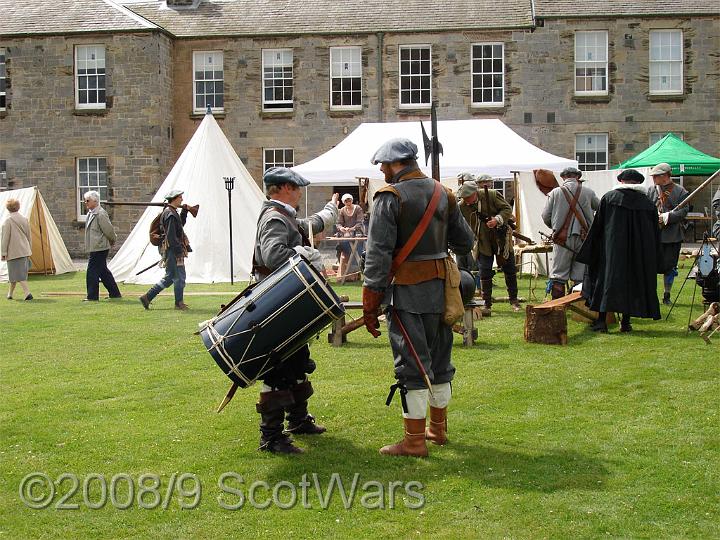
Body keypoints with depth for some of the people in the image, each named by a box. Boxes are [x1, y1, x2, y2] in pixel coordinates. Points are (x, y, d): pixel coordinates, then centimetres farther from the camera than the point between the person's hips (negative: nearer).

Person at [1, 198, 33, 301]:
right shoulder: (24, 219, 7)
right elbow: (29, 236, 12)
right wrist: (29, 250, 20)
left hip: (14, 252, -6)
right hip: (24, 250, 6)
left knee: (18, 274, -4)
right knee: (16, 272, 16)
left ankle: (27, 293, -16)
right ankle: (10, 294, 27)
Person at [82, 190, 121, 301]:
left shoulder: (100, 214, -17)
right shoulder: (91, 213, 14)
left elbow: (108, 230, -14)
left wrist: (113, 240, 1)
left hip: (99, 248, -10)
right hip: (95, 248, 10)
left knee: (92, 271, -7)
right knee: (103, 271, 14)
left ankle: (92, 296, -1)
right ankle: (115, 294, 20)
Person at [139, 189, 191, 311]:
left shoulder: (172, 212, 15)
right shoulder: (170, 214, -17)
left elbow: (180, 225, 30)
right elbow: (171, 236, -22)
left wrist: (184, 211, 20)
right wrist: (181, 250, -20)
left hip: (174, 250, 10)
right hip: (172, 251, -10)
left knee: (169, 278, 14)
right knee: (179, 277, -1)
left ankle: (147, 297, 15)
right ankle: (179, 303, 10)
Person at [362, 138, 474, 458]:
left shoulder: (390, 197, -11)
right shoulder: (443, 195, 8)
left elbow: (378, 254, -16)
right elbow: (465, 243, 13)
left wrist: (370, 304, -13)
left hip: (407, 293, -6)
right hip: (440, 288, 7)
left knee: (411, 365, 0)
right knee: (439, 359, 17)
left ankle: (414, 441, 5)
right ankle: (438, 428, 31)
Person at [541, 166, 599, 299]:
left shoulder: (555, 192, -1)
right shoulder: (588, 192, 1)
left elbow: (545, 216, 1)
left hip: (562, 238, -1)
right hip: (583, 238, 1)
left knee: (558, 274, 3)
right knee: (581, 277, 7)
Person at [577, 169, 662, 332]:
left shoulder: (608, 198, -1)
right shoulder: (647, 203, 5)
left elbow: (597, 226, 0)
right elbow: (655, 234, 9)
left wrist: (590, 253, 7)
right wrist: (653, 261, 17)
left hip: (612, 250, -2)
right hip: (638, 253, 2)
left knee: (606, 278, 2)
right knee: (632, 281, 11)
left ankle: (601, 320, -6)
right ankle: (626, 322, 11)